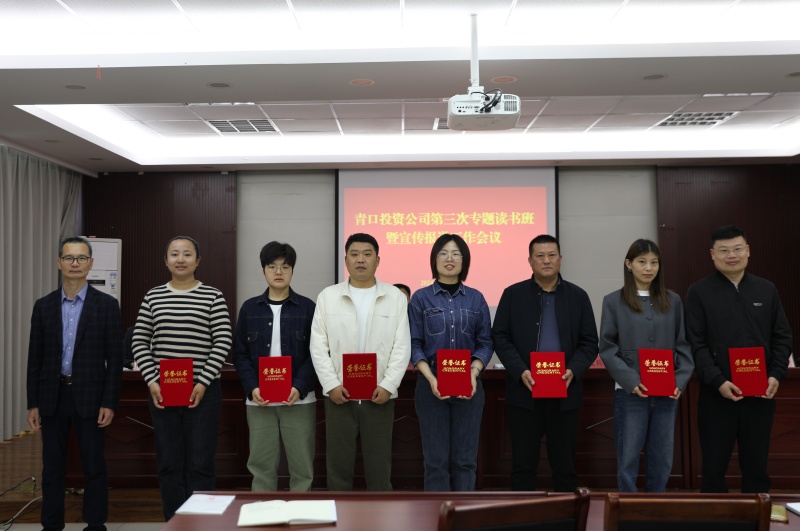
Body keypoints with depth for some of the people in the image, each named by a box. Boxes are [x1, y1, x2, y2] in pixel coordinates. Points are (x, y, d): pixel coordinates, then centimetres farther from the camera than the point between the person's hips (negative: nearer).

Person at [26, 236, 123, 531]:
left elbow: (114, 358, -4)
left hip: (89, 396, -2)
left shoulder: (107, 305, -1)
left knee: (94, 466, 3)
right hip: (52, 396, 3)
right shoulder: (43, 306, 7)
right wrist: (33, 403, 2)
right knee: (52, 466, 9)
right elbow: (35, 358, 7)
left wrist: (110, 403, -9)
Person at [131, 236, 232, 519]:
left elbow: (222, 343, -5)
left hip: (202, 391, -3)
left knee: (200, 464, 2)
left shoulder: (213, 297, -1)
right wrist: (151, 381, -4)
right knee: (169, 464, 9)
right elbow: (140, 342, 7)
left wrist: (203, 383, -13)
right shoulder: (153, 296, 8)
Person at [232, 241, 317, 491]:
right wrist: (252, 388, -11)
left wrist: (300, 387, -15)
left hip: (299, 400, -1)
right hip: (259, 401, 1)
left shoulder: (307, 307, 2)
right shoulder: (249, 308, 6)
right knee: (261, 466, 7)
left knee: (301, 467, 5)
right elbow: (240, 354, 4)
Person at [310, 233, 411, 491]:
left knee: (379, 465, 7)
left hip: (379, 395, 0)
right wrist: (331, 385, -9)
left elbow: (402, 347, -1)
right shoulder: (327, 296, 5)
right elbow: (318, 347, 1)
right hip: (338, 394, 0)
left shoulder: (395, 297, 4)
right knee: (338, 463, 7)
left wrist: (388, 385, -11)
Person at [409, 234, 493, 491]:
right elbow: (414, 345, -2)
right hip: (431, 385, -2)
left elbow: (485, 343, 6)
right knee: (436, 458, 3)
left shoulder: (476, 299, 7)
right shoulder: (421, 298, 1)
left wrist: (474, 373, -11)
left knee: (465, 457, 6)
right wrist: (431, 379, -14)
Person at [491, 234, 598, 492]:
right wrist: (521, 372, -13)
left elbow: (589, 342, 6)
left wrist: (573, 371, -12)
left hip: (565, 393, 1)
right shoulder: (513, 294, 4)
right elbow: (500, 337, 0)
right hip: (524, 392, -1)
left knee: (564, 464, 9)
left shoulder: (578, 296, 7)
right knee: (523, 464, 5)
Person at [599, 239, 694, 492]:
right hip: (630, 393, -3)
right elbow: (607, 348, -3)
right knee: (628, 461, 2)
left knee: (662, 461, 10)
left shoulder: (673, 301, 9)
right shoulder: (614, 301, 0)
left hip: (667, 393, 3)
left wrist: (681, 380, -7)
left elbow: (684, 345, 8)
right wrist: (631, 381, -15)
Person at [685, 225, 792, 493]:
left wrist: (776, 375, -5)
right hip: (717, 394, -3)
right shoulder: (699, 292, -3)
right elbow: (696, 344, -8)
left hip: (760, 394, 3)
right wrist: (718, 382, -18)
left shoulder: (767, 290, 9)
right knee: (714, 466, 7)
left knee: (757, 464, 13)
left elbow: (782, 337, 9)